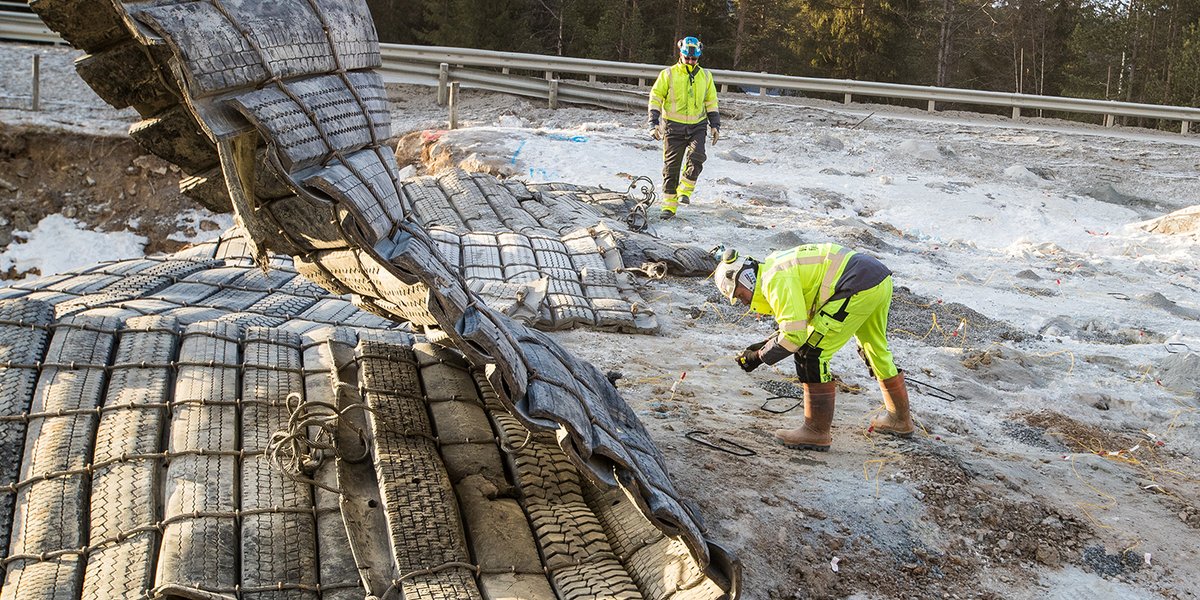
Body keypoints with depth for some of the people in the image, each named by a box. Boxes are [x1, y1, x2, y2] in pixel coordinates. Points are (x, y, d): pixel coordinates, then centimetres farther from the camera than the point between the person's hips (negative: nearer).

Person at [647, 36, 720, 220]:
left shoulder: (705, 76, 10)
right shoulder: (668, 74, 0)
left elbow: (711, 101, 18)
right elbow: (655, 97, 1)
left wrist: (715, 125, 12)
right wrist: (654, 123, -7)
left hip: (697, 126, 1)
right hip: (674, 127, -1)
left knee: (696, 157, -23)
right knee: (671, 166, 0)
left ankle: (685, 190, -3)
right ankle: (669, 205, 9)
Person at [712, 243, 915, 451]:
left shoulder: (774, 279, -12)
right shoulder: (777, 266, 19)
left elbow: (794, 335, -16)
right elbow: (797, 324, 25)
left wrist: (760, 357, -5)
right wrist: (764, 345, 15)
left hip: (858, 288, -11)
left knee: (811, 354, -4)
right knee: (875, 350, 29)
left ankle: (817, 431, 1)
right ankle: (900, 419, 46)